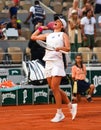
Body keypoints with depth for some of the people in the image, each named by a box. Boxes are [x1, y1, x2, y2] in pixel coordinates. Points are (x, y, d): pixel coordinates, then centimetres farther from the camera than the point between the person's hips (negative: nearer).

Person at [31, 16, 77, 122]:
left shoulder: (63, 35, 6)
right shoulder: (48, 35, 21)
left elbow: (68, 48, -7)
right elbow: (33, 37, 27)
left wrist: (60, 48, -25)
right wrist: (40, 28, 27)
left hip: (57, 62, -6)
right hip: (48, 62, 6)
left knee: (54, 87, -13)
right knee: (55, 88, 4)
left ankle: (59, 113, -7)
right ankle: (70, 106, 17)